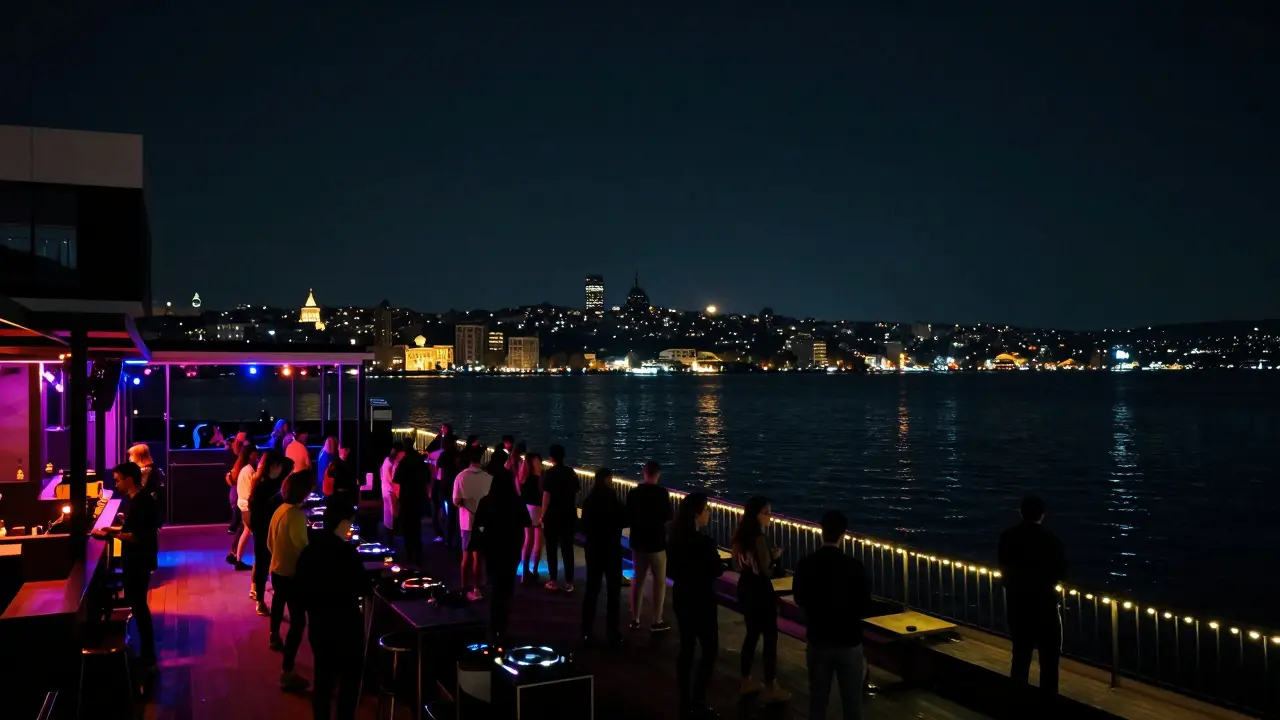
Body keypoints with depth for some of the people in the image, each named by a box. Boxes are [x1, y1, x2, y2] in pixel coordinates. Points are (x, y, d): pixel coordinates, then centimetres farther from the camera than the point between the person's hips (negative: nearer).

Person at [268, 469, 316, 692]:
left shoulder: (280, 509, 3)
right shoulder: (296, 515, -26)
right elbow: (302, 548, -29)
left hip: (277, 570, 10)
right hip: (291, 574, -10)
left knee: (279, 599, 36)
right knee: (298, 622, -7)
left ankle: (275, 635, 64)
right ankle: (287, 673, -9)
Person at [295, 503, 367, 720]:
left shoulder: (308, 550, 1)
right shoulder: (346, 551, -19)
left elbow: (299, 589, 7)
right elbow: (362, 588, -15)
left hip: (318, 624, 6)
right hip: (345, 624, -6)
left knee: (323, 677, 16)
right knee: (350, 676, 11)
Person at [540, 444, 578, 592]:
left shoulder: (550, 473, -11)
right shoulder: (571, 472, 3)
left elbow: (546, 496, -14)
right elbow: (575, 493, 9)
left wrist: (543, 515, -7)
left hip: (553, 515, -4)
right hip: (569, 515, 4)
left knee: (552, 549, 7)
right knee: (567, 549, 7)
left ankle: (553, 581, 8)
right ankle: (569, 582, 6)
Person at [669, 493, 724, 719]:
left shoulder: (677, 537, -1)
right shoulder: (704, 541, -23)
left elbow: (673, 569, 6)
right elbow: (718, 570, -11)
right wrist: (723, 562, 8)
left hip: (681, 597, 7)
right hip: (701, 600, -7)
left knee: (686, 648, 15)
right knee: (710, 650, 6)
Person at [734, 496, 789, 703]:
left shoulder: (742, 535, 2)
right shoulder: (760, 538, -24)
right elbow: (768, 571, -22)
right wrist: (777, 556, -5)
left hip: (745, 588, 9)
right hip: (761, 591, -9)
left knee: (752, 634, 20)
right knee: (770, 637, 3)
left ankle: (747, 681, 30)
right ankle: (770, 689, 9)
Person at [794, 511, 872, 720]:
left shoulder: (805, 566, -11)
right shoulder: (854, 567, -19)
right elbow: (865, 609, -10)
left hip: (818, 640, 2)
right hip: (848, 642, -2)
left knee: (818, 697, 16)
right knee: (851, 699, 12)